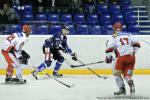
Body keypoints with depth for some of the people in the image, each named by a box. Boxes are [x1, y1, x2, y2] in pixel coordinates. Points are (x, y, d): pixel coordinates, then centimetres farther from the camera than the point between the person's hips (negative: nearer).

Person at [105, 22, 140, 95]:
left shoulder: (113, 37, 6)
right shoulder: (128, 35, 19)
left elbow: (109, 48, -4)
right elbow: (137, 44, 16)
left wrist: (108, 57, 9)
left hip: (122, 57, -4)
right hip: (131, 57, 4)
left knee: (116, 73, 16)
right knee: (127, 74, 16)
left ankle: (122, 89, 6)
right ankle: (131, 85, -13)